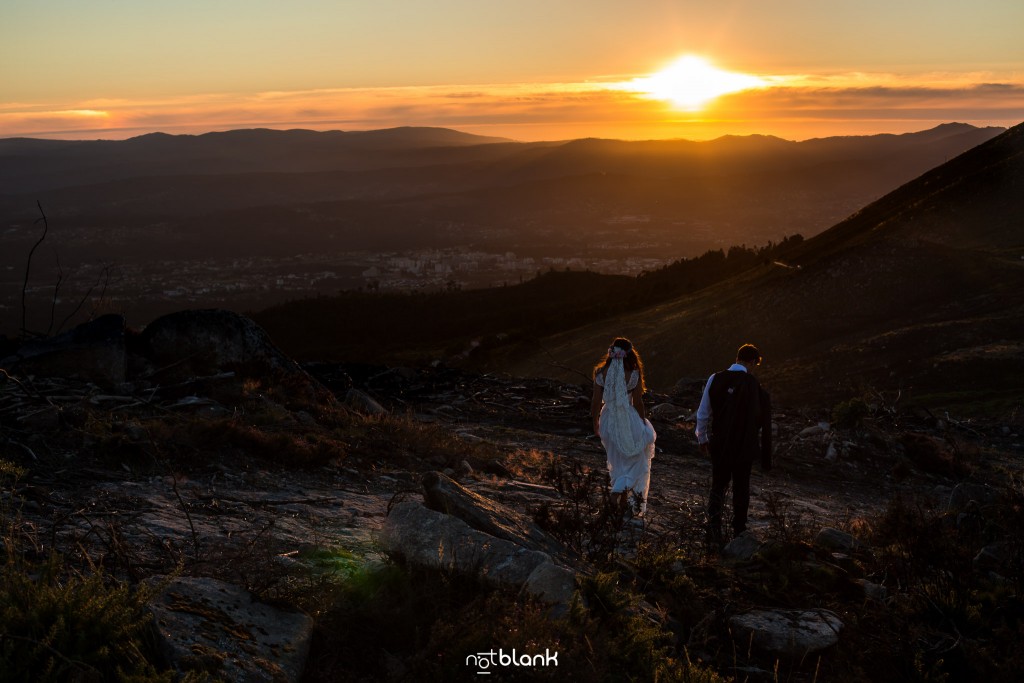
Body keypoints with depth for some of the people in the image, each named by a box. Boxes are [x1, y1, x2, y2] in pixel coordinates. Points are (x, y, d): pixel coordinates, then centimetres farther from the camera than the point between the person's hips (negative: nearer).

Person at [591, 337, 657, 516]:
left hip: (609, 421, 4)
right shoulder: (633, 374, -16)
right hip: (629, 421, -3)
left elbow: (596, 401, -4)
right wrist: (644, 423, 5)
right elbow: (638, 403, -9)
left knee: (617, 461, 21)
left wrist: (595, 421, 10)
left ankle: (623, 499, 29)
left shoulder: (601, 372, -8)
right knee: (634, 461, 14)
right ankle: (618, 491, -6)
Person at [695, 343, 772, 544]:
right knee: (741, 487, 14)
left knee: (718, 485, 13)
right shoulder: (754, 385, -12)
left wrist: (702, 438, 14)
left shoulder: (716, 379, -6)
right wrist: (764, 450, 4)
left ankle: (714, 525, -5)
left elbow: (703, 414, 0)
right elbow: (762, 421, -8)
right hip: (745, 446, -1)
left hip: (719, 444, 1)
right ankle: (739, 530, 23)